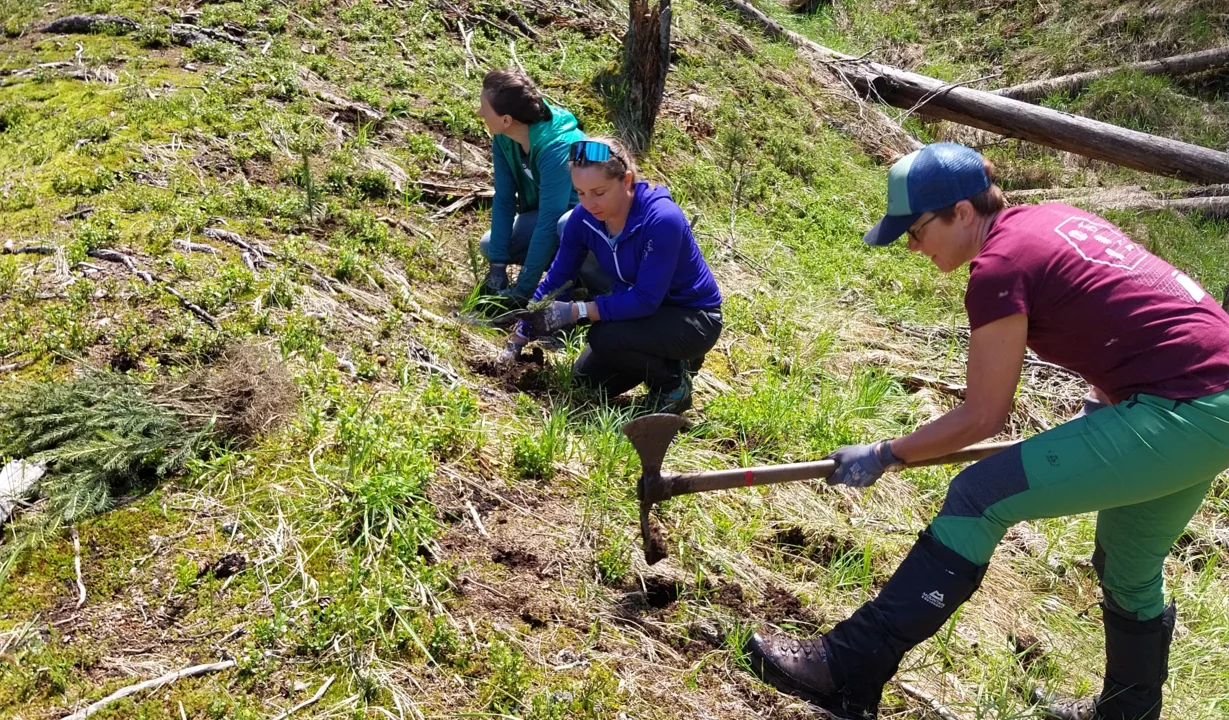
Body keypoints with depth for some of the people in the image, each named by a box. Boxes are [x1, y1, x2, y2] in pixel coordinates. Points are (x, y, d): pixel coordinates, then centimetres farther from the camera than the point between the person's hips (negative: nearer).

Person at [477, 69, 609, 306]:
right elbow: (503, 199, -10)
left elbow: (549, 222, -35)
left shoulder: (557, 148, -35)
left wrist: (523, 289, -32)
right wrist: (498, 264, -16)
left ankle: (604, 287, -13)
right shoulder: (503, 137, -14)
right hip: (548, 210, 7)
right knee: (489, 245, -5)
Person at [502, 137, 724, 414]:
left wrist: (575, 311, -34)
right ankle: (663, 359, 20)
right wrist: (519, 338, -4)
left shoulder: (662, 220, -32)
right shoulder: (584, 217, -12)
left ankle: (674, 382, -4)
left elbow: (646, 299, -31)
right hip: (645, 309, 7)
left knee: (605, 338, -28)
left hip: (693, 318, -7)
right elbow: (556, 279, -4)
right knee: (587, 379, 3)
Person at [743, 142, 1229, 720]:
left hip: (1180, 414, -9)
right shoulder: (1054, 217, 10)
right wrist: (1104, 416, 21)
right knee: (1128, 571, 25)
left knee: (978, 500, -12)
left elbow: (981, 418, -9)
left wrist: (883, 456, 0)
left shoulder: (999, 267, -15)